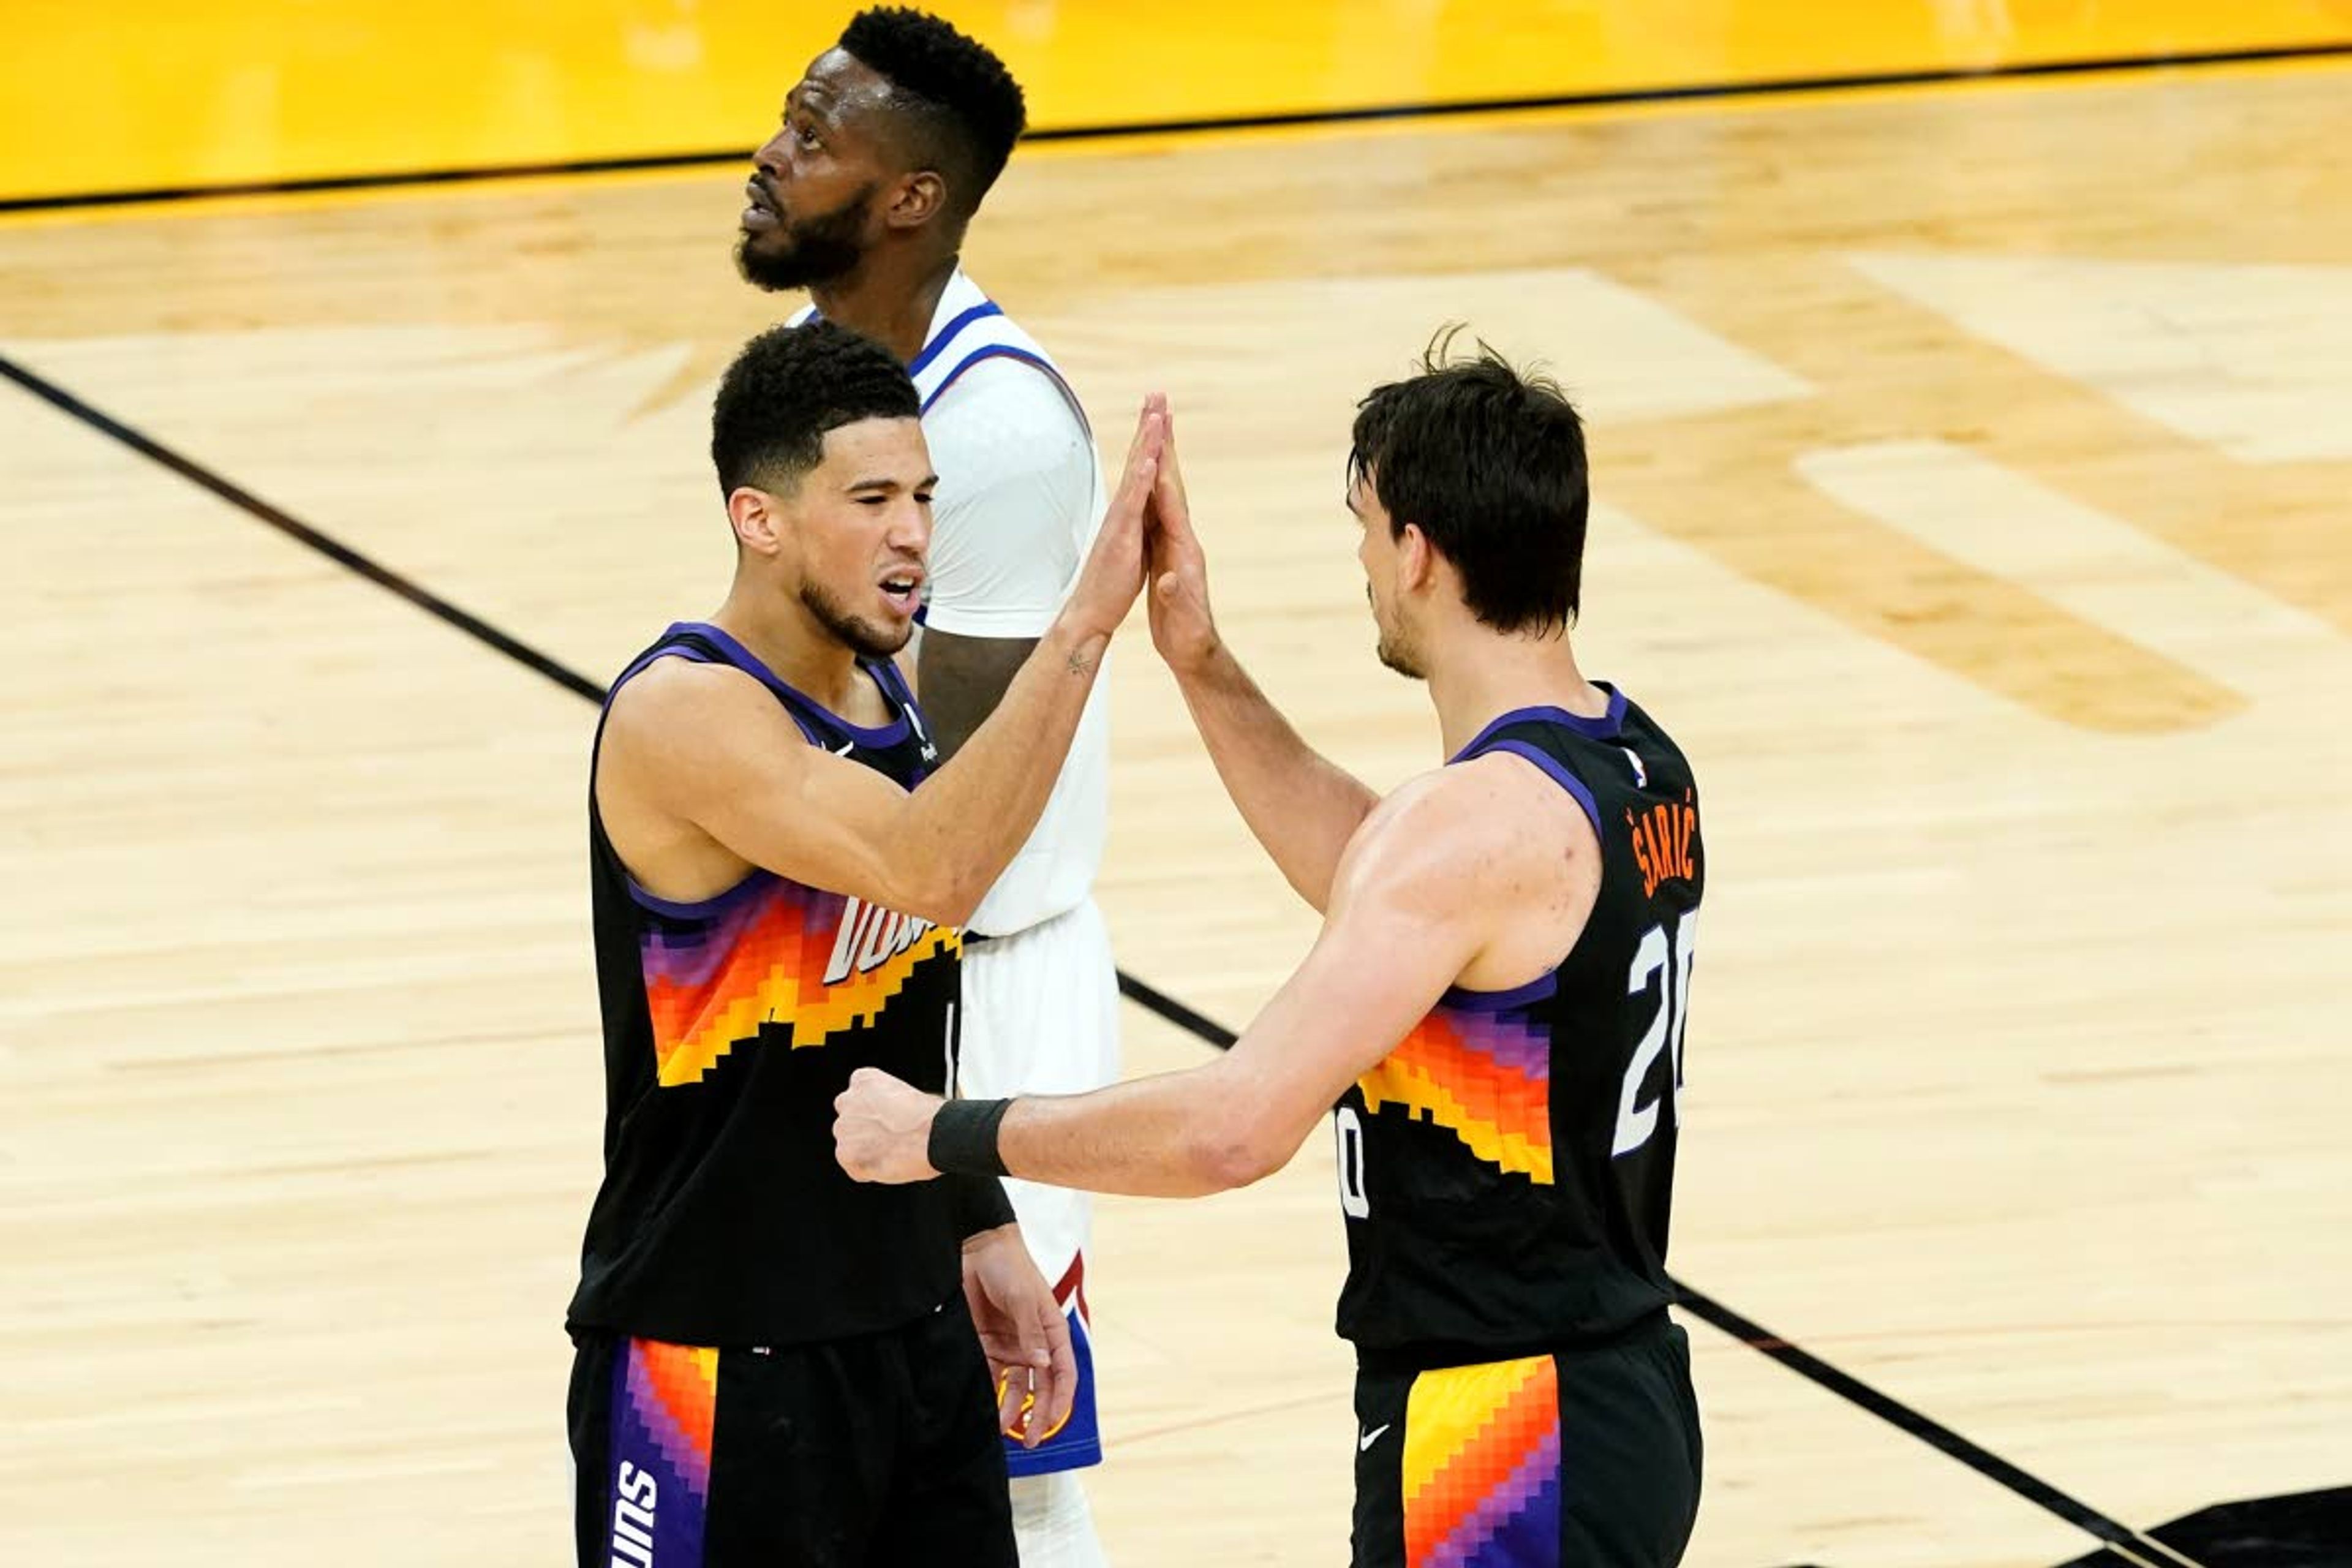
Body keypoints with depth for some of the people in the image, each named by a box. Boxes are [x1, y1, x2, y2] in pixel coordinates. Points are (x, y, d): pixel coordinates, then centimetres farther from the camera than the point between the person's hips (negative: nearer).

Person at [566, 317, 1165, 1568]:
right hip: (720, 1362, -8)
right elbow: (926, 868, -35)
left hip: (913, 1327, 8)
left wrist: (979, 1230, 16)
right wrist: (1083, 622, -37)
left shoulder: (884, 697, 7)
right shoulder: (684, 716, -20)